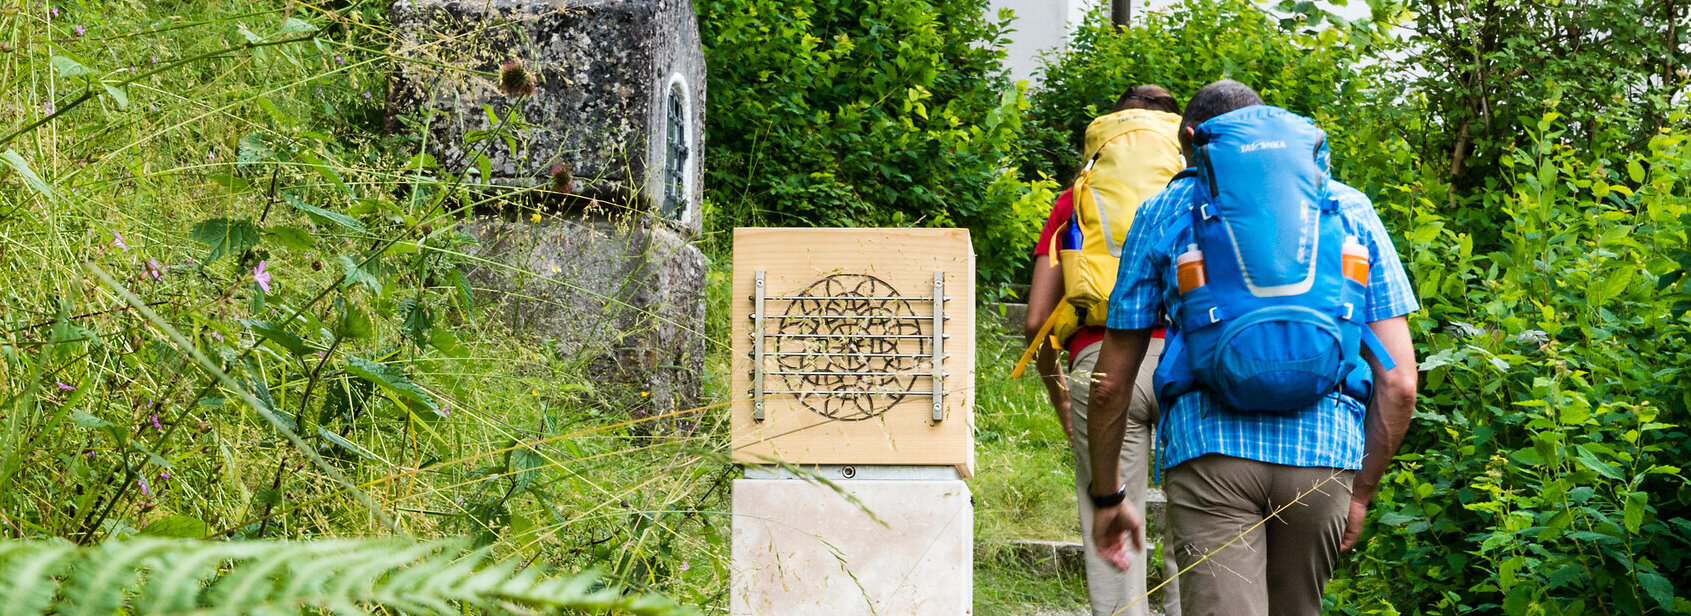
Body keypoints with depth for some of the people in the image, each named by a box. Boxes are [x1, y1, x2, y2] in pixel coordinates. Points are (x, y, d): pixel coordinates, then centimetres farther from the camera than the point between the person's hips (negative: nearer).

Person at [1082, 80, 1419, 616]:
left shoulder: (1164, 211, 13)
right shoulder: (1350, 208, 17)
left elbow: (1112, 383, 11)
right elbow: (1398, 383, 9)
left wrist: (1107, 497, 22)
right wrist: (1361, 492, 19)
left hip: (1209, 452, -2)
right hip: (1323, 456, 3)